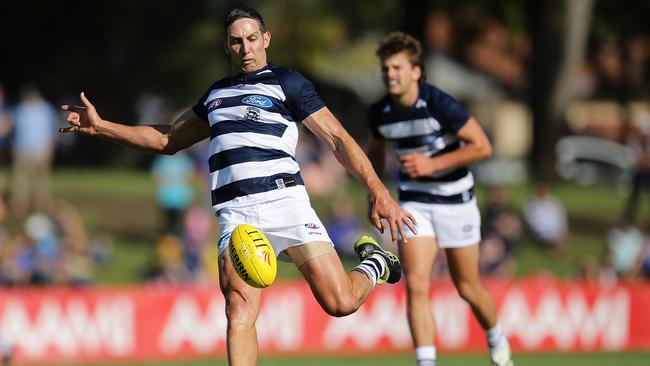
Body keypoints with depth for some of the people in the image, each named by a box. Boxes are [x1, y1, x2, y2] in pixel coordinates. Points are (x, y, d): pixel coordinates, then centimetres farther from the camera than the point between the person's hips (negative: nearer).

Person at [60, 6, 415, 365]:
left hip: (283, 201, -4)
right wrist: (101, 127, 28)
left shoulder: (287, 83, 6)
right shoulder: (217, 93, 24)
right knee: (239, 310, -19)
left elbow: (337, 138, 1)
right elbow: (168, 140, 36)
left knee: (339, 302, -12)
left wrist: (378, 191, -11)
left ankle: (374, 263, 23)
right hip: (236, 215, 4)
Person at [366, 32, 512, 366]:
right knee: (416, 285, -16)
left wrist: (433, 164, -25)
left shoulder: (439, 104, -21)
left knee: (467, 289, 9)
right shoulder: (379, 113, -5)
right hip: (414, 203, 3)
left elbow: (482, 146, -20)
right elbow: (376, 149, 18)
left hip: (455, 201, -3)